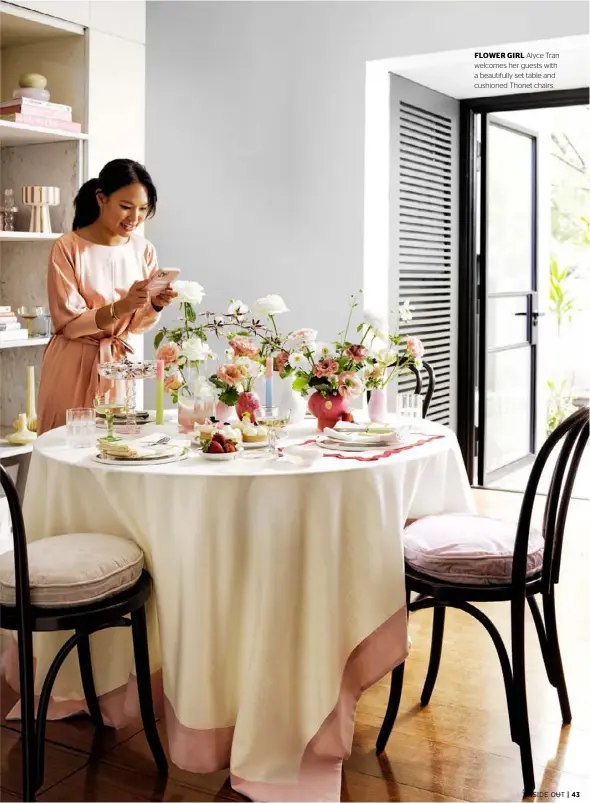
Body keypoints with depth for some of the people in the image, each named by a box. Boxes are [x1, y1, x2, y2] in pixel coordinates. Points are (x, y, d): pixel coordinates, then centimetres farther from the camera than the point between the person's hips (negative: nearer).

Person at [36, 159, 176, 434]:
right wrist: (120, 307, -26)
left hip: (118, 364, 4)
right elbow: (67, 322, -13)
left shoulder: (144, 250, 1)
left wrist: (156, 305, -15)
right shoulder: (67, 248, -12)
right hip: (73, 366, -4)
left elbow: (137, 325, 6)